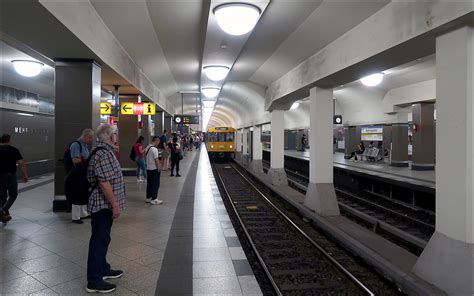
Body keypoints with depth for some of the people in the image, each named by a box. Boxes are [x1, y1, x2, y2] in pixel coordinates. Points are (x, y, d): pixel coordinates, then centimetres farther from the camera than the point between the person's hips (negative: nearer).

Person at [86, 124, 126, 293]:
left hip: (103, 204, 10)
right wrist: (115, 205, -22)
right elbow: (104, 183, -26)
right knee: (99, 241, -3)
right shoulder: (103, 154, -21)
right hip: (103, 204, -10)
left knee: (102, 239, 20)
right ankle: (94, 281, 6)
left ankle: (103, 269, 34)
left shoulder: (103, 151, 13)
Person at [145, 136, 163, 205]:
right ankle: (154, 199, 1)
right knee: (155, 184, -1)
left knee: (149, 183, 15)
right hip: (154, 169, -9)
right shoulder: (154, 149, -19)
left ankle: (148, 198, 22)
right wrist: (159, 168, -13)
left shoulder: (147, 148, 10)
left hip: (148, 168, 9)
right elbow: (156, 160, -19)